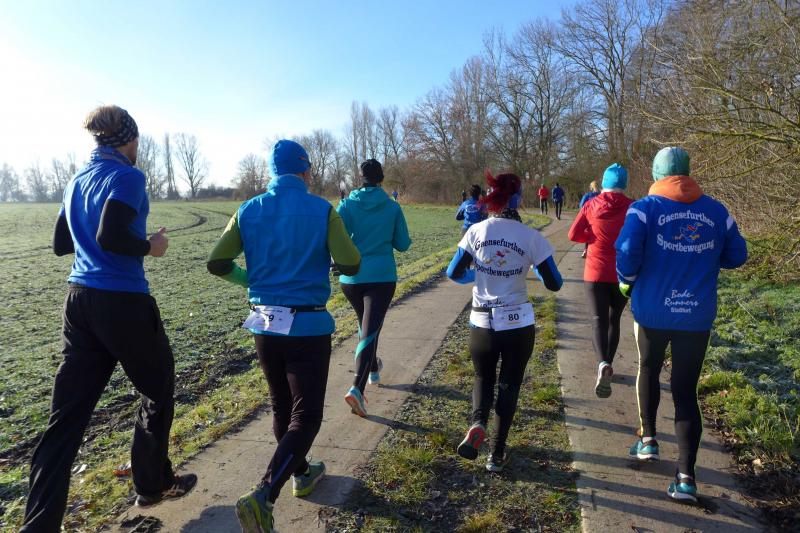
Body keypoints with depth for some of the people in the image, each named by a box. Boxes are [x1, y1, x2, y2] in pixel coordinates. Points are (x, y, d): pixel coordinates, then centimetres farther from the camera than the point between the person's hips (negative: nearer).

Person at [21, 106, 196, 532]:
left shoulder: (77, 180, 14)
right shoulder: (127, 176, -10)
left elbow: (61, 244, 19)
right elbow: (110, 238, -23)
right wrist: (150, 247, -7)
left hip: (78, 300, 7)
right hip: (122, 303, -7)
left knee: (67, 413, 7)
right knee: (157, 390, 14)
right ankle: (152, 485, 29)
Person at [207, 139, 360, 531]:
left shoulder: (248, 211, 2)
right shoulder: (321, 210, -9)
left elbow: (216, 264, 1)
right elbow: (351, 266, -11)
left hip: (264, 325, 5)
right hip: (308, 326, -5)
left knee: (282, 407, 22)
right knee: (305, 417, 5)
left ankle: (301, 474, 40)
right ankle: (262, 497, -8)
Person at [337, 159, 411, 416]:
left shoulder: (347, 205, -3)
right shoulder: (393, 207, -2)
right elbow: (403, 244, 3)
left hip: (350, 278, 2)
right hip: (382, 277, -2)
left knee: (366, 325, 25)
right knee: (369, 331, -5)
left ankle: (373, 369, 44)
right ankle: (357, 388, -21)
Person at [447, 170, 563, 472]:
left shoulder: (477, 231, -6)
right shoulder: (531, 237, -8)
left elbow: (454, 274, -2)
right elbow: (554, 284, -2)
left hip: (482, 324, 1)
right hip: (519, 325, -1)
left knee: (483, 378, 23)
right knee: (509, 385, 17)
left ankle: (478, 424, -4)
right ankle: (497, 454, 20)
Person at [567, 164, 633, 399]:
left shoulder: (591, 205, -3)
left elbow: (573, 235, -4)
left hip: (596, 272, -1)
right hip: (622, 274, 1)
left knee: (599, 320, -3)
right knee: (614, 319, 18)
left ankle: (603, 364, -28)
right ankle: (608, 364, 27)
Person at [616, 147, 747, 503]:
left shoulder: (644, 208, -7)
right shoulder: (716, 210, 4)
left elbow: (627, 252, -19)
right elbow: (737, 256, 10)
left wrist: (626, 281, 0)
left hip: (652, 310, -2)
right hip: (697, 316, 2)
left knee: (649, 371, 25)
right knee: (685, 391, 8)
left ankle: (648, 439, 32)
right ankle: (686, 477, 6)